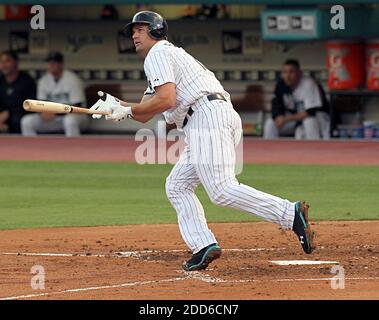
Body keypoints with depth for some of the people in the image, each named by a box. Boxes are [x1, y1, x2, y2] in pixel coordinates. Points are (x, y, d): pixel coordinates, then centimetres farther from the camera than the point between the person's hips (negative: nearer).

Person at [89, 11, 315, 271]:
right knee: (177, 185, 13)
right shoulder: (171, 55, 33)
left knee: (222, 190, -21)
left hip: (207, 117, -10)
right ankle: (204, 247, 1)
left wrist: (126, 111, -4)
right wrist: (116, 104, 15)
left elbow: (166, 100, -14)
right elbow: (144, 115, 30)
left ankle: (290, 213, -32)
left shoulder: (158, 55, 2)